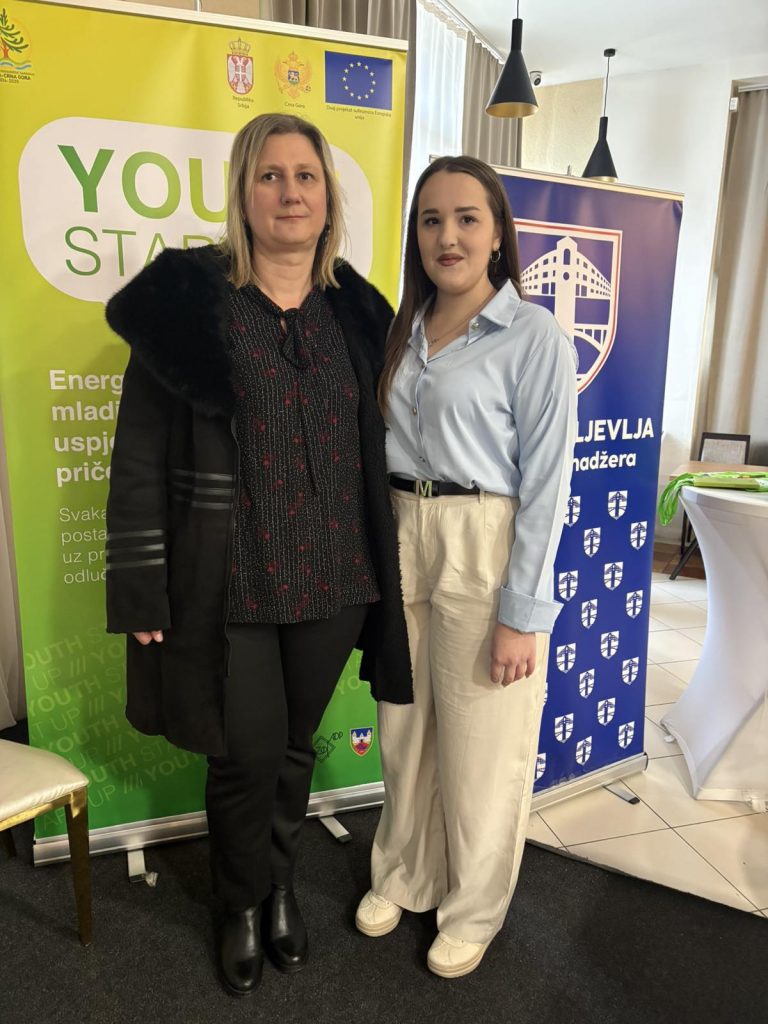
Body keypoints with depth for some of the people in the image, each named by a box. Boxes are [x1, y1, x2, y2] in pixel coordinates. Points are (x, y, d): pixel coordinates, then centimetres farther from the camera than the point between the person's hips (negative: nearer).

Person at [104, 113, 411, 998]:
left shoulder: (355, 312, 6)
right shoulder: (189, 302, -6)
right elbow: (139, 458, -6)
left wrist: (378, 573, 11)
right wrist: (141, 590, -9)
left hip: (331, 578, 4)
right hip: (227, 582, -3)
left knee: (295, 745, 17)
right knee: (247, 755, 7)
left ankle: (281, 886, 46)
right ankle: (243, 904, 39)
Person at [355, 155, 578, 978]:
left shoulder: (533, 334, -8)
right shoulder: (403, 332, 10)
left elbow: (546, 481, -11)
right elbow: (385, 449, 12)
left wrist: (521, 613, -13)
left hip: (484, 554, -5)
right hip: (400, 544, 6)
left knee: (479, 748, 10)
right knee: (404, 733, 18)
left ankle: (472, 909, 36)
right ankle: (403, 877, 43)